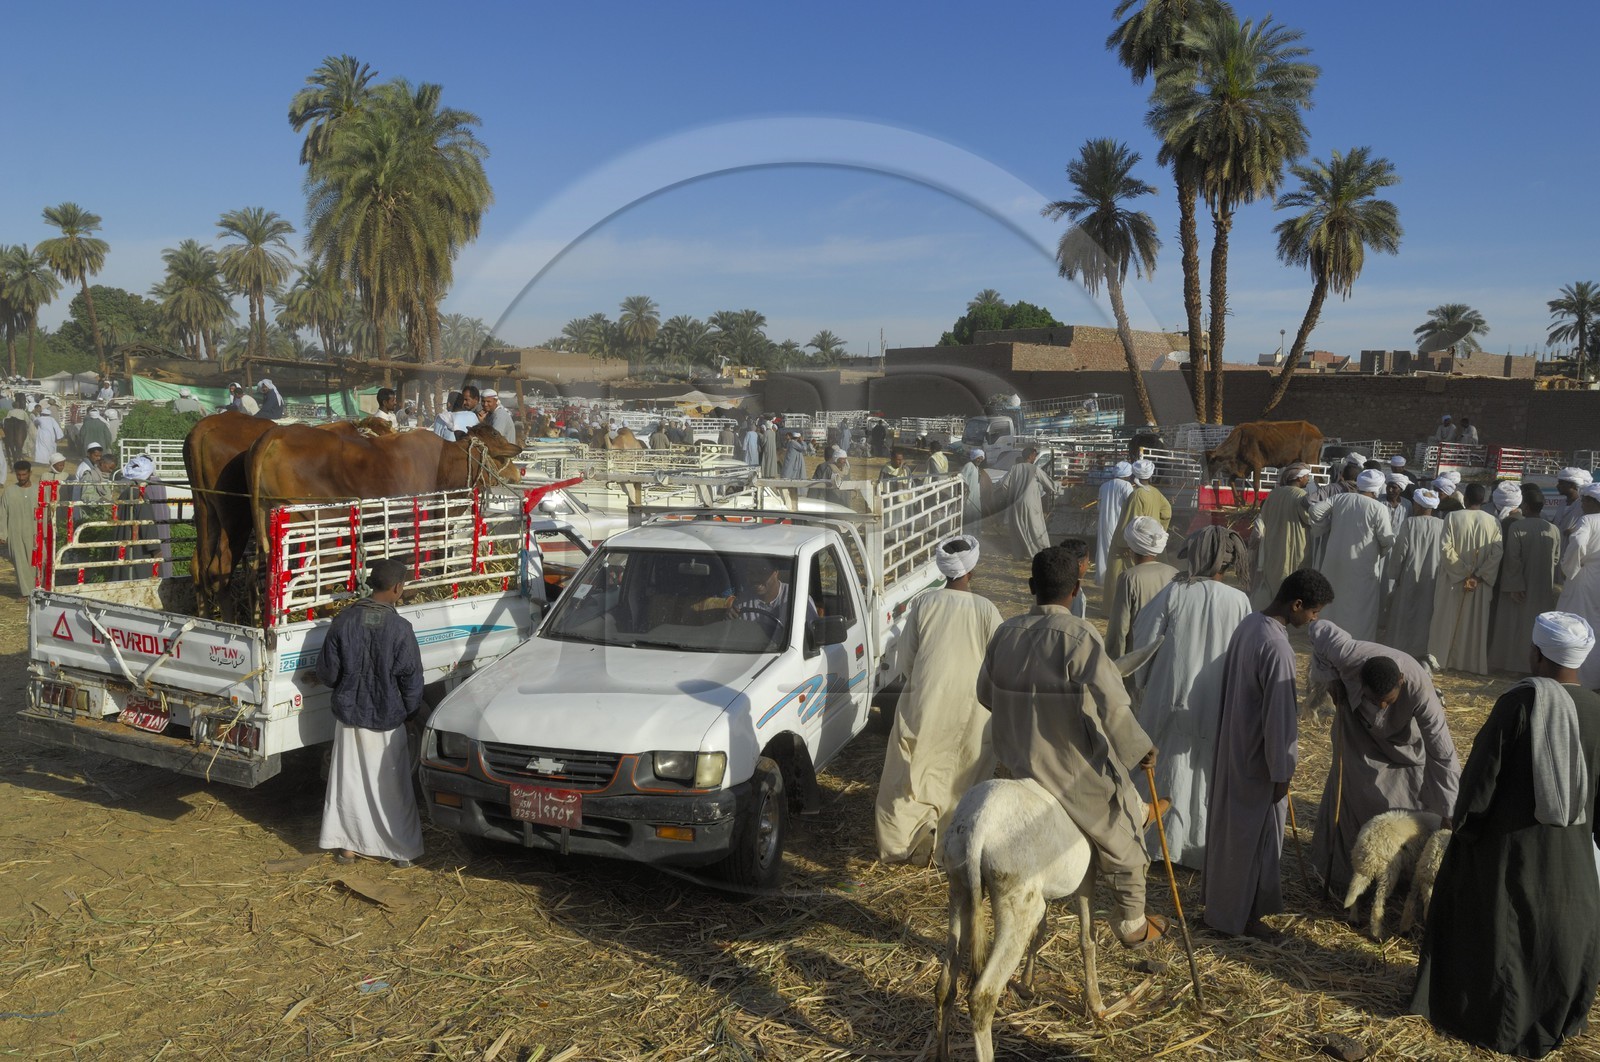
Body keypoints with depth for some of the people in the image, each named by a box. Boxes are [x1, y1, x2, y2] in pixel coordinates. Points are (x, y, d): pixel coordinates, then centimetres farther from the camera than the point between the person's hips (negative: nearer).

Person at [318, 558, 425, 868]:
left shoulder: (343, 621, -8)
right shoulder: (400, 628, -18)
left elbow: (327, 672, -1)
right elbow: (411, 681, -11)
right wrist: (410, 712, 7)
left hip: (349, 714, 3)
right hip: (387, 718, -3)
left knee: (349, 781, 15)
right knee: (391, 785, 9)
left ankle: (347, 845, 25)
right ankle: (401, 849, 18)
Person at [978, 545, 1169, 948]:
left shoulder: (1005, 633, -6)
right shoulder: (1079, 637, -24)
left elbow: (985, 693, 6)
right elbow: (1112, 706, -23)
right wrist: (1140, 748, -6)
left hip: (1017, 759, 6)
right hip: (1074, 769, -5)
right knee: (1122, 841, 19)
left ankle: (1134, 811, 55)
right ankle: (1132, 926, 34)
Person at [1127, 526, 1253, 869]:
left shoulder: (1174, 592, -13)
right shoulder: (1239, 601, -10)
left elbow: (1144, 638, -7)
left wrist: (1143, 684, 9)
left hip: (1171, 697, -1)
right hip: (1216, 705, 1)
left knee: (1168, 771, 14)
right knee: (1206, 774, 16)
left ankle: (1162, 843, 25)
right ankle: (1200, 847, 27)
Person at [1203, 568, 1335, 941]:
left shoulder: (1249, 624, 0)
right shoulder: (1277, 647, -29)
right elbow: (1279, 717, -24)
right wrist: (1282, 773, -14)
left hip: (1234, 744, 9)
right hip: (1257, 756, -9)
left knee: (1231, 824, 23)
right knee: (1254, 833, 7)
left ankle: (1220, 895, 40)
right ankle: (1240, 915, 22)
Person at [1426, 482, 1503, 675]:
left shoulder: (1452, 517, -9)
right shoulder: (1493, 522, -4)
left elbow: (1446, 549, -15)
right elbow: (1496, 554, -10)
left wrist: (1464, 572, -11)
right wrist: (1478, 576, -11)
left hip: (1453, 580, -1)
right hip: (1481, 584, 1)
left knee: (1448, 620, 10)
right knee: (1476, 622, 11)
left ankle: (1439, 657, 14)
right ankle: (1472, 661, 18)